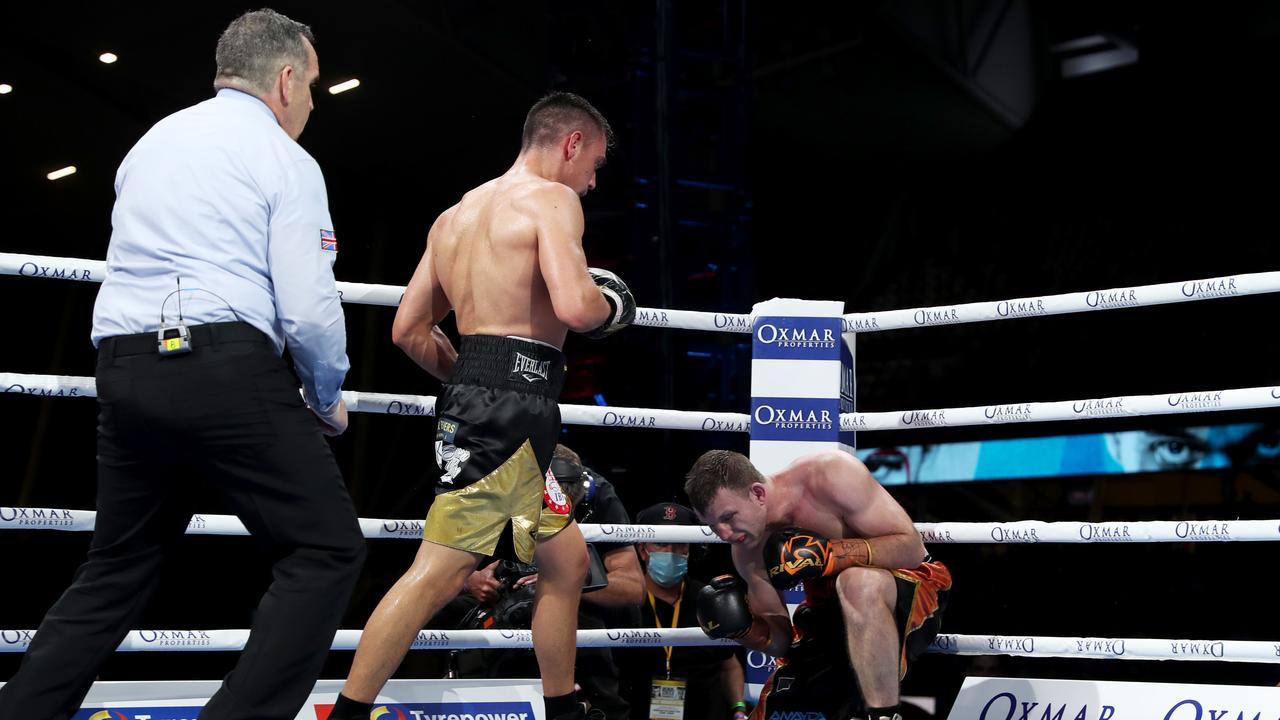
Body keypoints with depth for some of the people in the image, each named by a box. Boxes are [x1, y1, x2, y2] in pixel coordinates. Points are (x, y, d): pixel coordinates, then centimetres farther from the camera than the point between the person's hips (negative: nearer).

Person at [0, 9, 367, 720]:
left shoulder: (149, 142, 20)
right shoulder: (286, 162, -1)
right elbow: (309, 309, -8)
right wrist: (328, 399, 9)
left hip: (123, 368, 7)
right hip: (229, 369, -7)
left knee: (117, 566, 18)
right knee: (326, 551, 0)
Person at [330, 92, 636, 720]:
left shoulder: (455, 217, 21)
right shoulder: (552, 199, -5)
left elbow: (408, 329, 19)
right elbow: (573, 306, -21)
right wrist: (609, 305, 0)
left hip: (472, 393, 10)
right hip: (511, 407, -10)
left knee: (565, 558, 18)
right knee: (437, 571, -11)